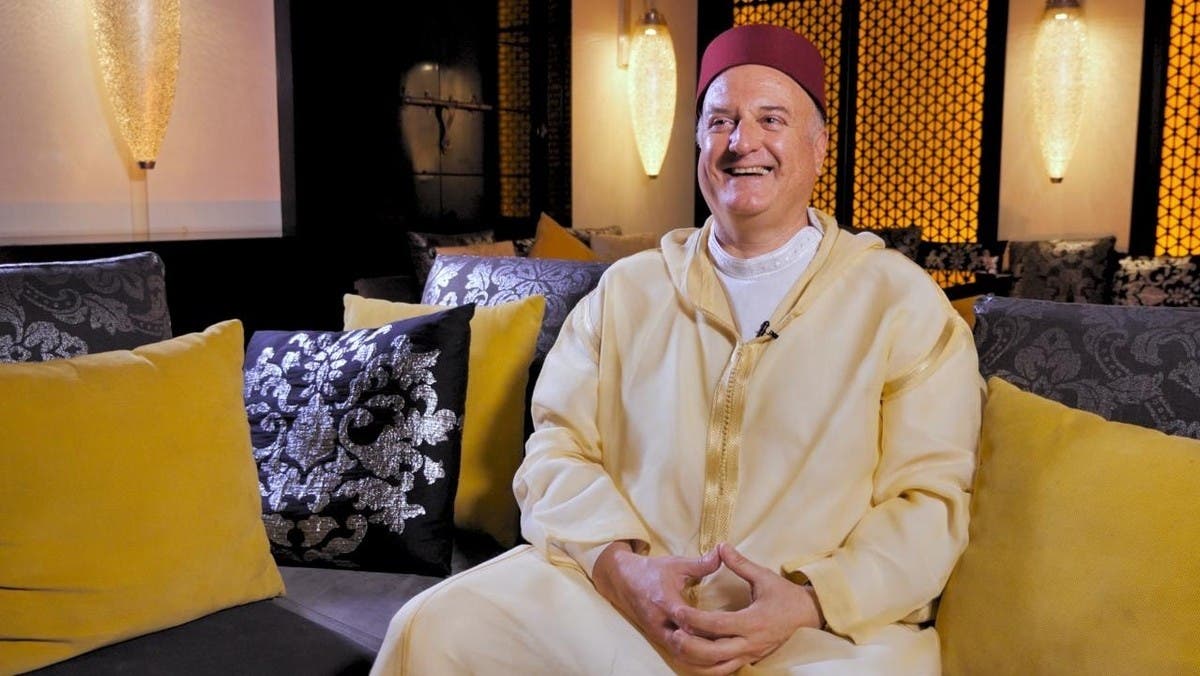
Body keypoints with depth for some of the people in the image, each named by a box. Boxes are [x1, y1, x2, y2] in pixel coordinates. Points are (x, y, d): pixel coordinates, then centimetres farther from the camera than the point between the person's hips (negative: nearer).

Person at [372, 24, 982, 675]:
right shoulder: (626, 289, 11)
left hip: (825, 623, 0)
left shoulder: (902, 301, 3)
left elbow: (928, 497, -1)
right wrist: (622, 563, -13)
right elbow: (558, 448, 5)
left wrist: (807, 601, -17)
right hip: (615, 587, 1)